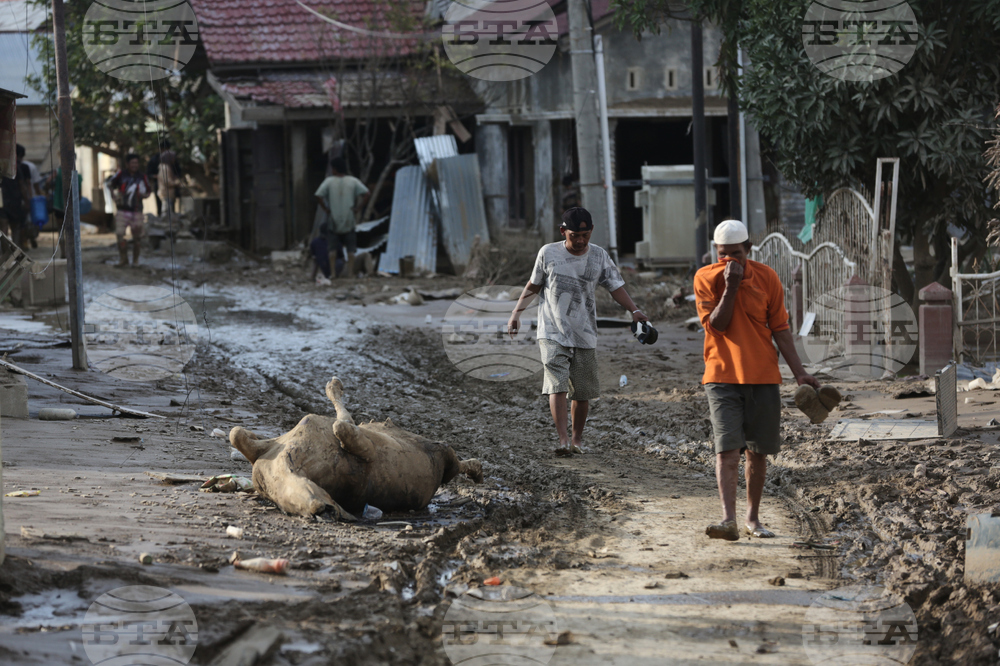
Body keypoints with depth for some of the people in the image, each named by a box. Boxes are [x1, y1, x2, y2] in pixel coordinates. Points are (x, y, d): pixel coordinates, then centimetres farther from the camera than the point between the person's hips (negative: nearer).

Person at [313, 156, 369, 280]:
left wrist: (326, 209, -4)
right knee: (351, 247, 7)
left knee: (332, 247, 3)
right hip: (349, 220, 1)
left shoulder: (329, 181, -3)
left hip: (333, 220, -1)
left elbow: (318, 196, -13)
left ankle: (333, 272, -4)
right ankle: (350, 271, 1)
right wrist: (357, 207, -5)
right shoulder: (353, 181, 1)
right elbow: (365, 194, -9)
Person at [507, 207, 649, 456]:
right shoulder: (548, 253, -1)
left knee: (583, 391, 6)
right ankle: (563, 438, -23)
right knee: (557, 384, -17)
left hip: (584, 335, 2)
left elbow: (616, 287, 1)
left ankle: (577, 437, 23)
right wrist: (516, 312, 1)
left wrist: (634, 310, -15)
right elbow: (533, 285, 10)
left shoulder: (599, 256, 3)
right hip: (552, 333, -2)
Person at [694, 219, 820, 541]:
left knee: (758, 451, 8)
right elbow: (716, 324, -10)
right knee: (727, 449, -14)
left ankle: (753, 517, 23)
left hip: (763, 377, 2)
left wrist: (799, 372, 2)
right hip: (722, 378, -2)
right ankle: (729, 520, -22)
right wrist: (730, 287, -20)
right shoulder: (706, 278, -2)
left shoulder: (766, 277, 2)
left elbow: (780, 328, 6)